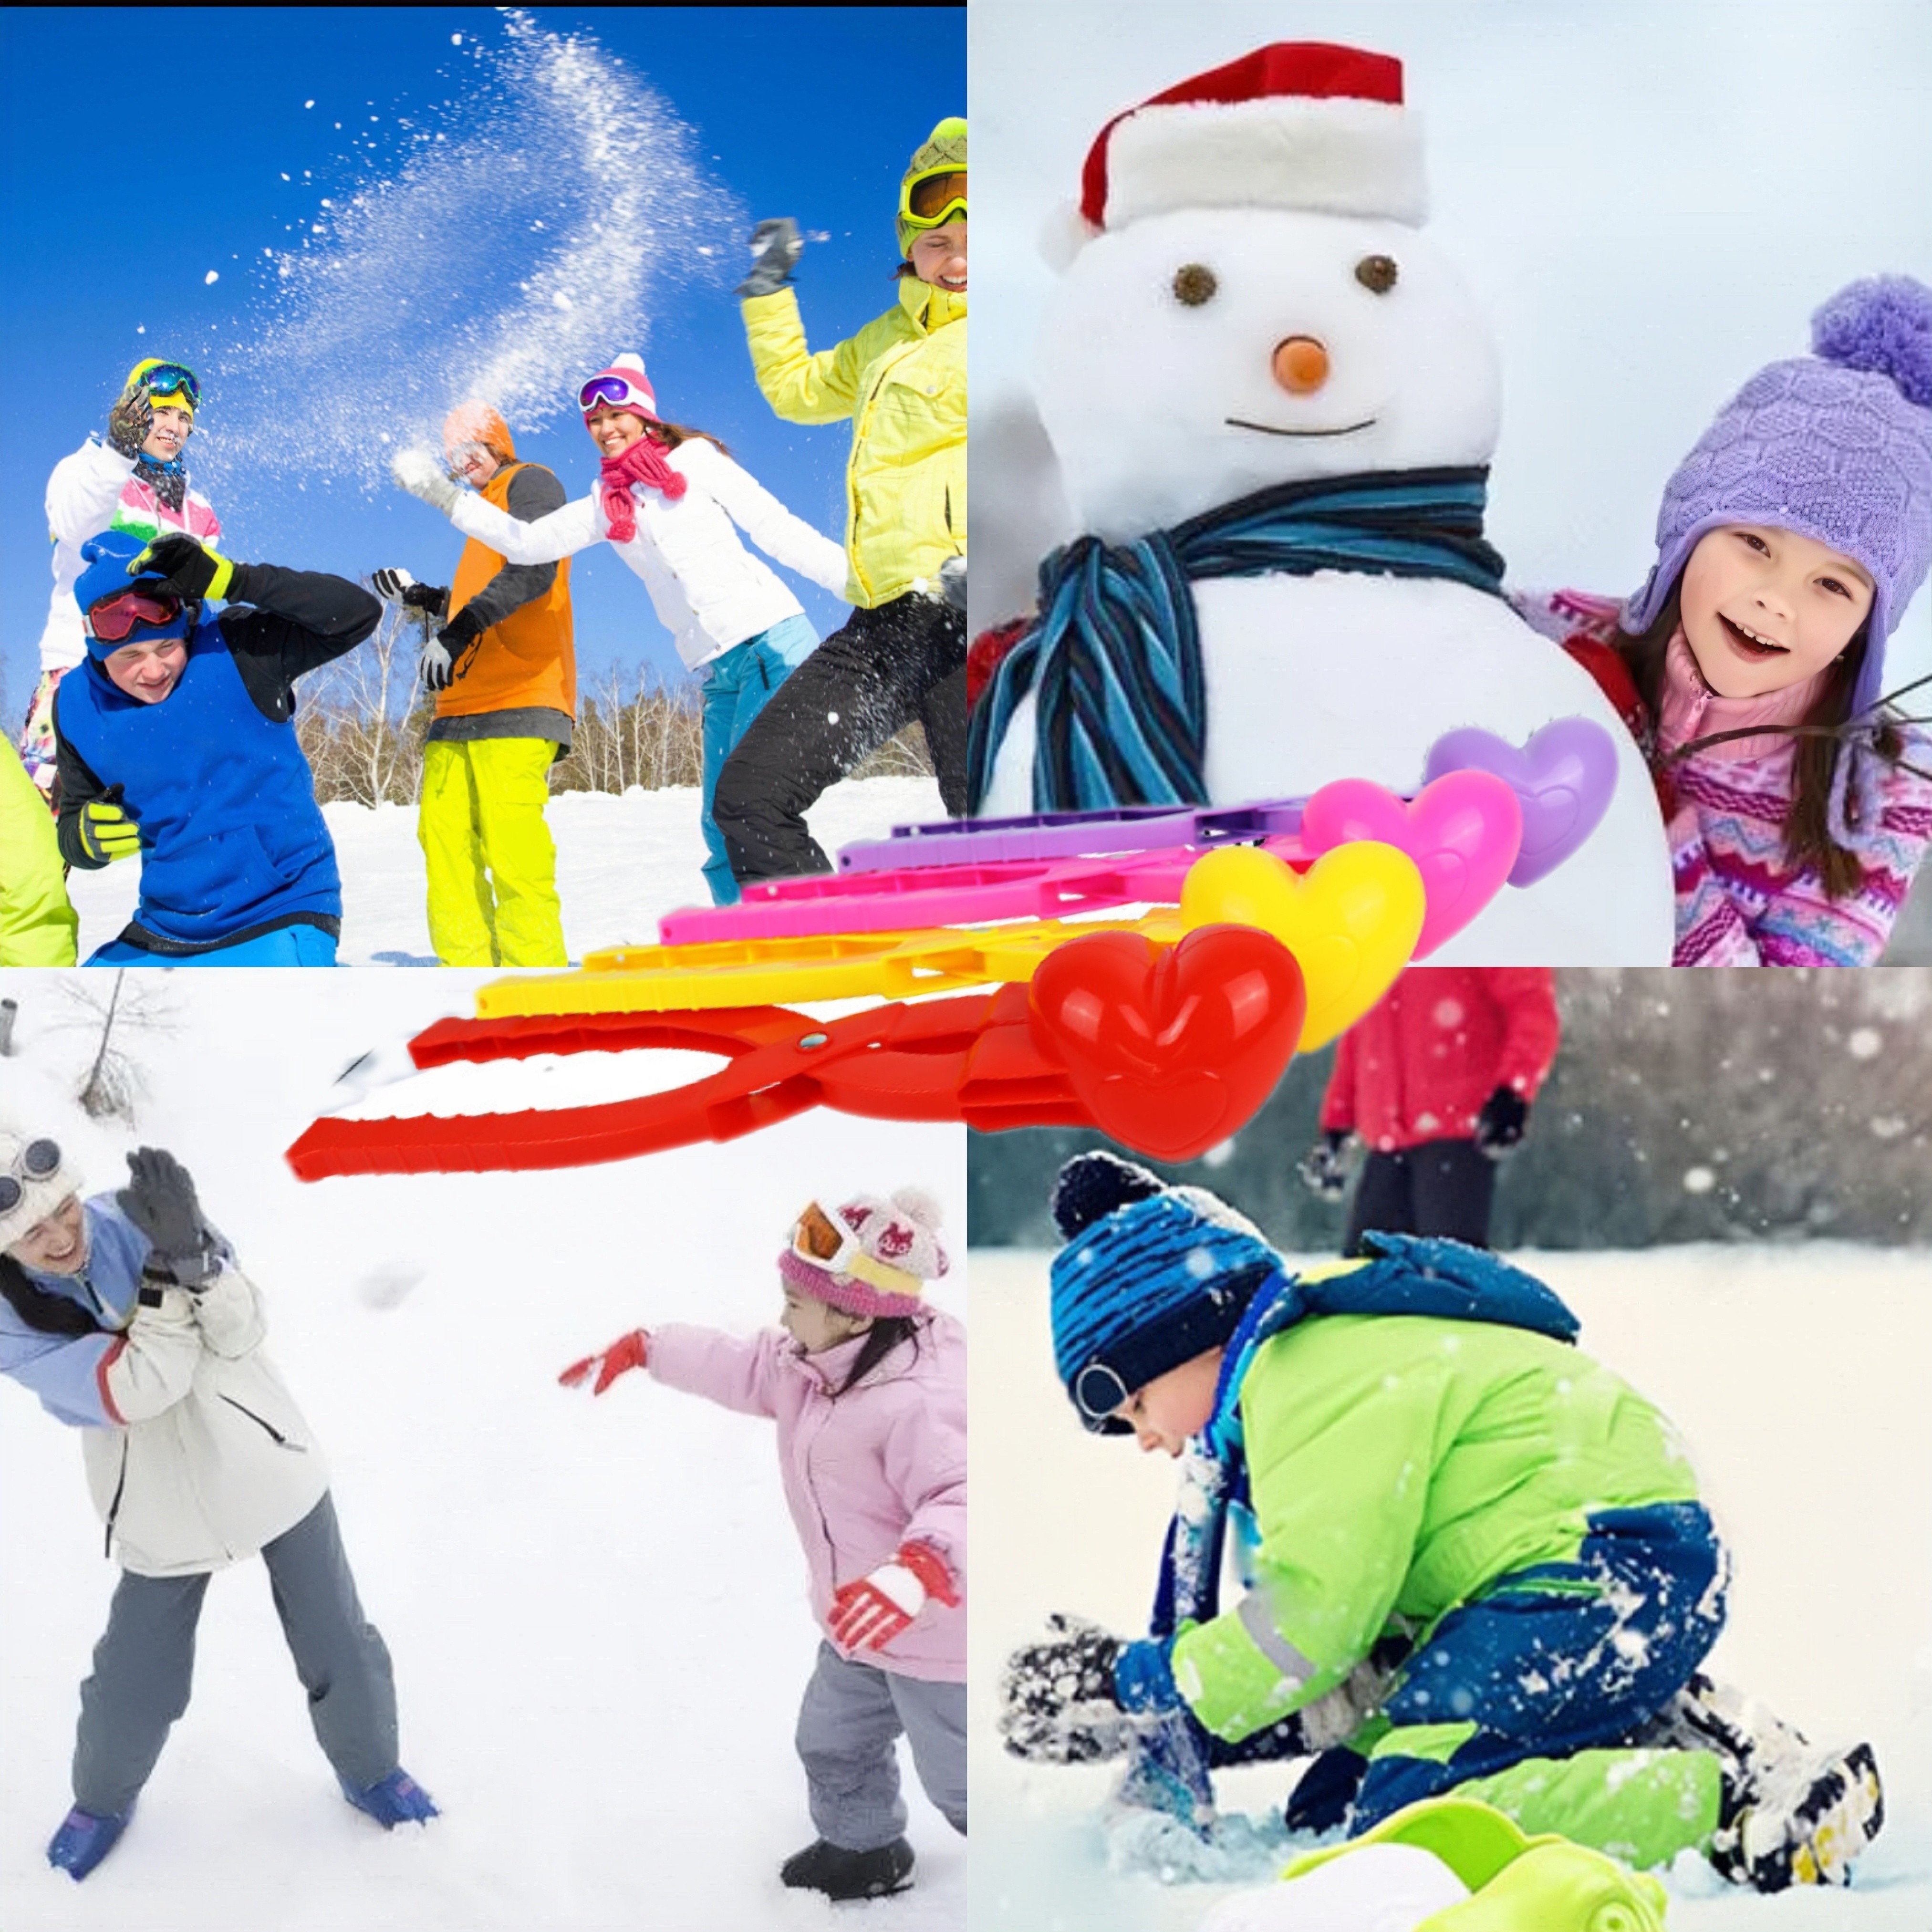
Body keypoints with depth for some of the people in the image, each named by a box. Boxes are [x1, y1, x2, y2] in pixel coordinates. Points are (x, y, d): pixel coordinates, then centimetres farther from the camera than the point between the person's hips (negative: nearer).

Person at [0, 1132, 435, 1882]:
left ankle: (370, 1772, 39)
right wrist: (165, 1268, -37)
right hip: (164, 1516, -1)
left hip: (270, 1470, 1)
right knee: (133, 1686, 9)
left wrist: (192, 1251, -39)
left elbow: (239, 1336, -22)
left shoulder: (139, 1220, -17)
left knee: (339, 1649, 10)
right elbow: (142, 1387, -29)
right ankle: (102, 1799, 42)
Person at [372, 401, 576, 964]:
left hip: (517, 700, -9)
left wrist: (459, 632, -21)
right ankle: (466, 964, -4)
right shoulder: (486, 511, 30)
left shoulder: (529, 484, 4)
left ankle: (534, 965, -19)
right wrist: (417, 597, 28)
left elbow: (531, 572, -14)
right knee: (444, 833, -2)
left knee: (509, 836, -18)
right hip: (462, 705, 9)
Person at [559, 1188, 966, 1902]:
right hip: (863, 1626, 10)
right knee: (833, 1744, 28)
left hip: (936, 1639, -10)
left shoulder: (917, 1402, -37)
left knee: (956, 1781, 5)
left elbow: (960, 1497, -47)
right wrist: (640, 1348, 19)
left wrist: (919, 1568, -66)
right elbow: (739, 1365, 13)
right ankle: (862, 1851, 53)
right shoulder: (810, 1366, -4)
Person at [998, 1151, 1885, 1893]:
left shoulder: (1325, 1384, -16)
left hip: (1622, 1566, -11)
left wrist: (1139, 1685, -8)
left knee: (1405, 1814, -22)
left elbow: (1314, 1623, -19)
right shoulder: (1281, 1387, 17)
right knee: (1327, 1811, 4)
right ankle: (1665, 1739, 7)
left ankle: (1746, 1806, -18)